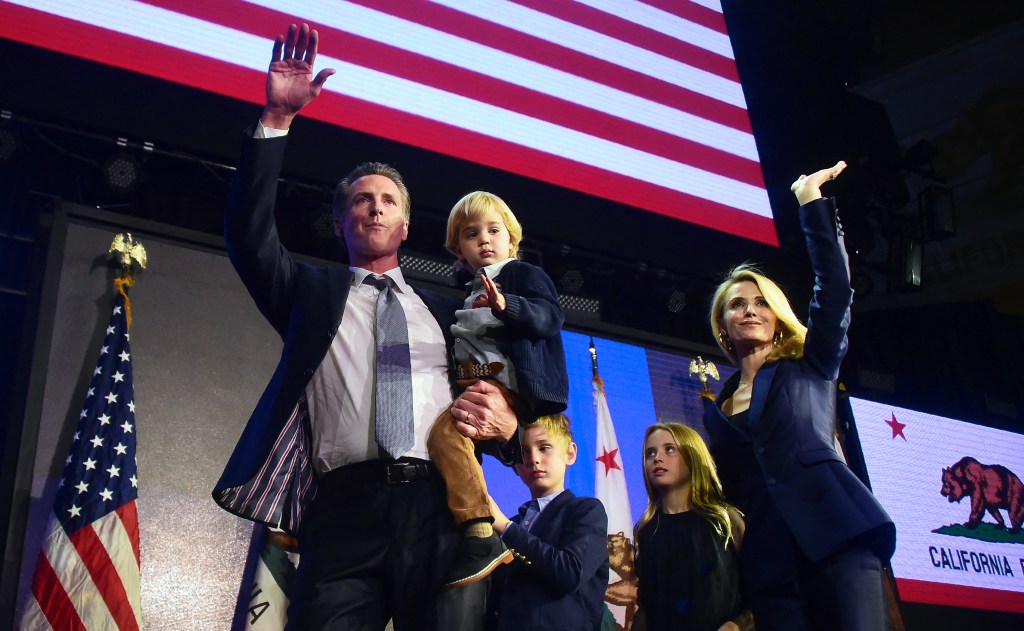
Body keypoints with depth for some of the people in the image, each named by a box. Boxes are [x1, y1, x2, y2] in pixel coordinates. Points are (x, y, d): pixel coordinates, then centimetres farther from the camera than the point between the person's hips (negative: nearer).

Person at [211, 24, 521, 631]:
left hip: (442, 510, 1)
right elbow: (250, 233, 6)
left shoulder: (445, 310, 22)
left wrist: (506, 423, -7)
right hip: (344, 509, -1)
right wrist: (276, 120, -1)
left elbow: (499, 406, 18)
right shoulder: (311, 291, 22)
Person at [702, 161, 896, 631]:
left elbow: (835, 287, 2)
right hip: (768, 563, 3)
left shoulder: (809, 369, 13)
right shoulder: (716, 405, 22)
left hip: (836, 537, -3)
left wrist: (812, 200, 2)